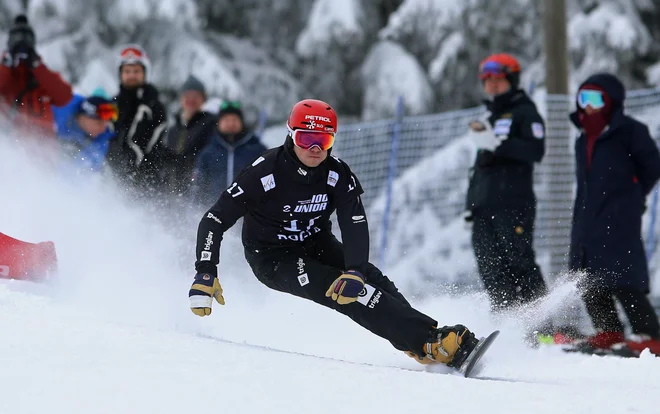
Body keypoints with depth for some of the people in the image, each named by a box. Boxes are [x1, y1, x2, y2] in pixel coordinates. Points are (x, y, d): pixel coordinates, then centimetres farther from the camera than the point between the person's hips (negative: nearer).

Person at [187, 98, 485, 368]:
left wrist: (355, 270, -39)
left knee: (371, 278, -20)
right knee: (336, 288, -27)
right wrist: (205, 275, -30)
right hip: (273, 259, -6)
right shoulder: (264, 173, -22)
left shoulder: (337, 174, -12)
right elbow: (214, 221, -20)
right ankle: (427, 342, -39)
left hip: (317, 245, 6)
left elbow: (356, 225, -20)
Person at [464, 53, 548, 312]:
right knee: (491, 270, -1)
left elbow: (536, 151, -14)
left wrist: (497, 144, -23)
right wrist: (471, 204, 23)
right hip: (485, 207, 8)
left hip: (513, 205, -8)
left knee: (520, 264, -14)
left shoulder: (525, 113, 3)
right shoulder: (491, 119, 27)